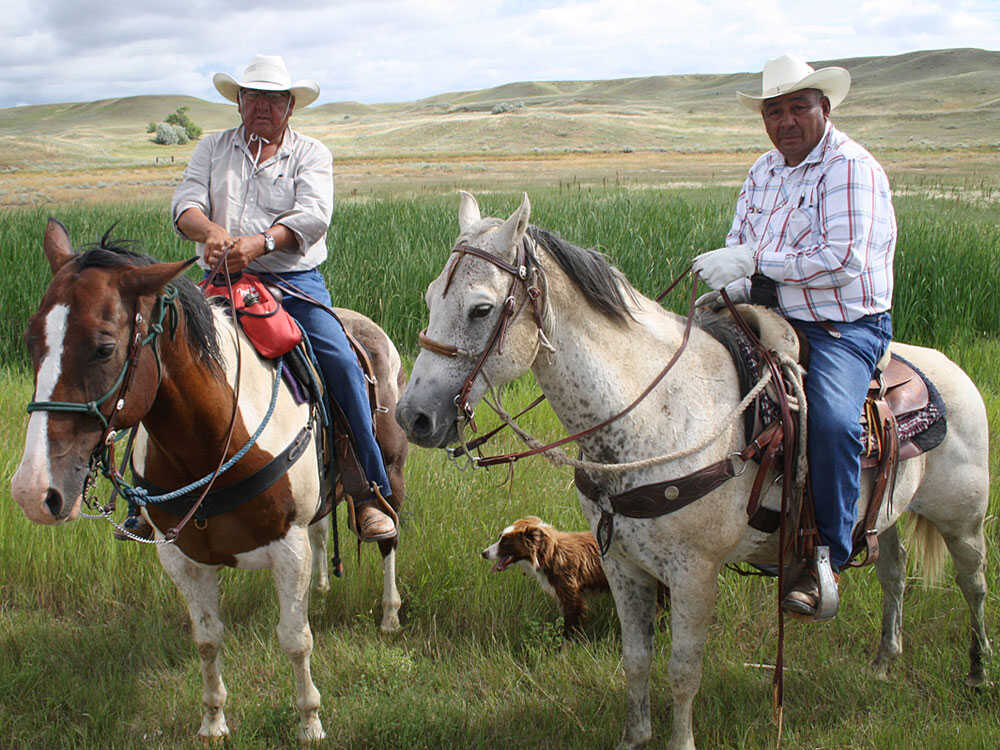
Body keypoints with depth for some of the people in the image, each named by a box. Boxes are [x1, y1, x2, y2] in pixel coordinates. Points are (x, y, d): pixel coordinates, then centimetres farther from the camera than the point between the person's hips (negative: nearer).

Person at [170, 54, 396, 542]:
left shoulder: (311, 154, 10)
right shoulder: (212, 149, 17)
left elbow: (313, 215, -7)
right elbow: (186, 204, 3)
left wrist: (261, 242, -26)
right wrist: (210, 229, -22)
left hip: (295, 283, -1)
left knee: (342, 363, -22)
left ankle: (370, 493, -15)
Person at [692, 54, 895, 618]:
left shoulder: (851, 169, -11)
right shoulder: (765, 172, 13)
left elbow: (843, 259, -22)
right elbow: (741, 247, 18)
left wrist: (756, 263, -23)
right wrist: (732, 287, -6)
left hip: (845, 329, -8)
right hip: (772, 318, 8)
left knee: (833, 421, -33)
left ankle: (826, 559, -17)